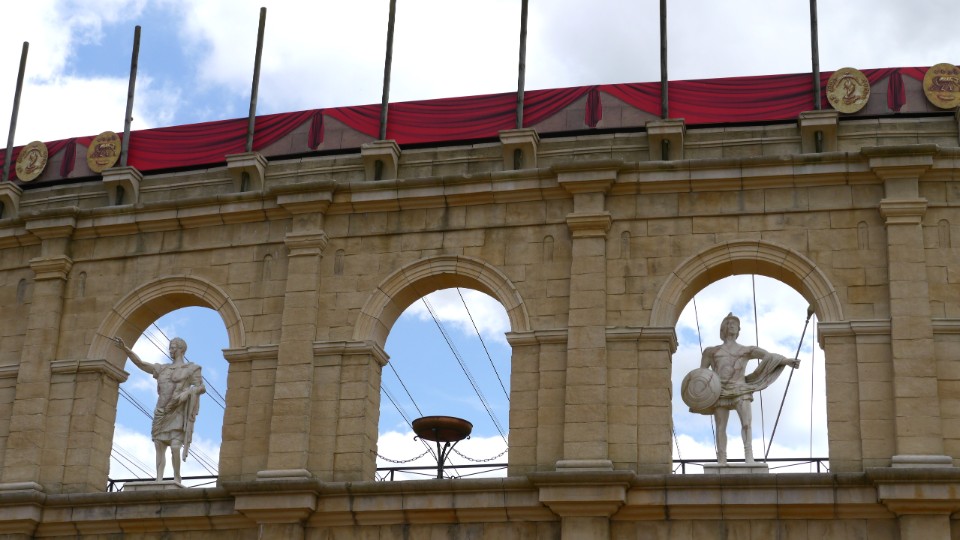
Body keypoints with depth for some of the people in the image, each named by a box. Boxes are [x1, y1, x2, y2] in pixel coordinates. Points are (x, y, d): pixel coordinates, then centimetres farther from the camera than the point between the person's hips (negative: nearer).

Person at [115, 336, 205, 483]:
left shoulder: (191, 369, 8)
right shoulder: (163, 369, 20)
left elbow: (202, 388, 0)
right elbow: (140, 363, 15)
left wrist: (188, 392, -19)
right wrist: (124, 348, 4)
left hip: (177, 412, -5)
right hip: (162, 412, 5)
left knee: (175, 447, -18)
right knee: (159, 446, -5)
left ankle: (177, 479, -13)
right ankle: (158, 480, -10)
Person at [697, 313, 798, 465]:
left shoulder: (747, 350, 17)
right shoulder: (712, 352, 20)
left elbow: (769, 356, 6)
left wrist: (787, 360, -8)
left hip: (740, 391, -1)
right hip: (720, 391, 1)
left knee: (746, 422, -20)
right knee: (721, 427, -4)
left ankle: (749, 455, -25)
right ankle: (722, 461, -6)